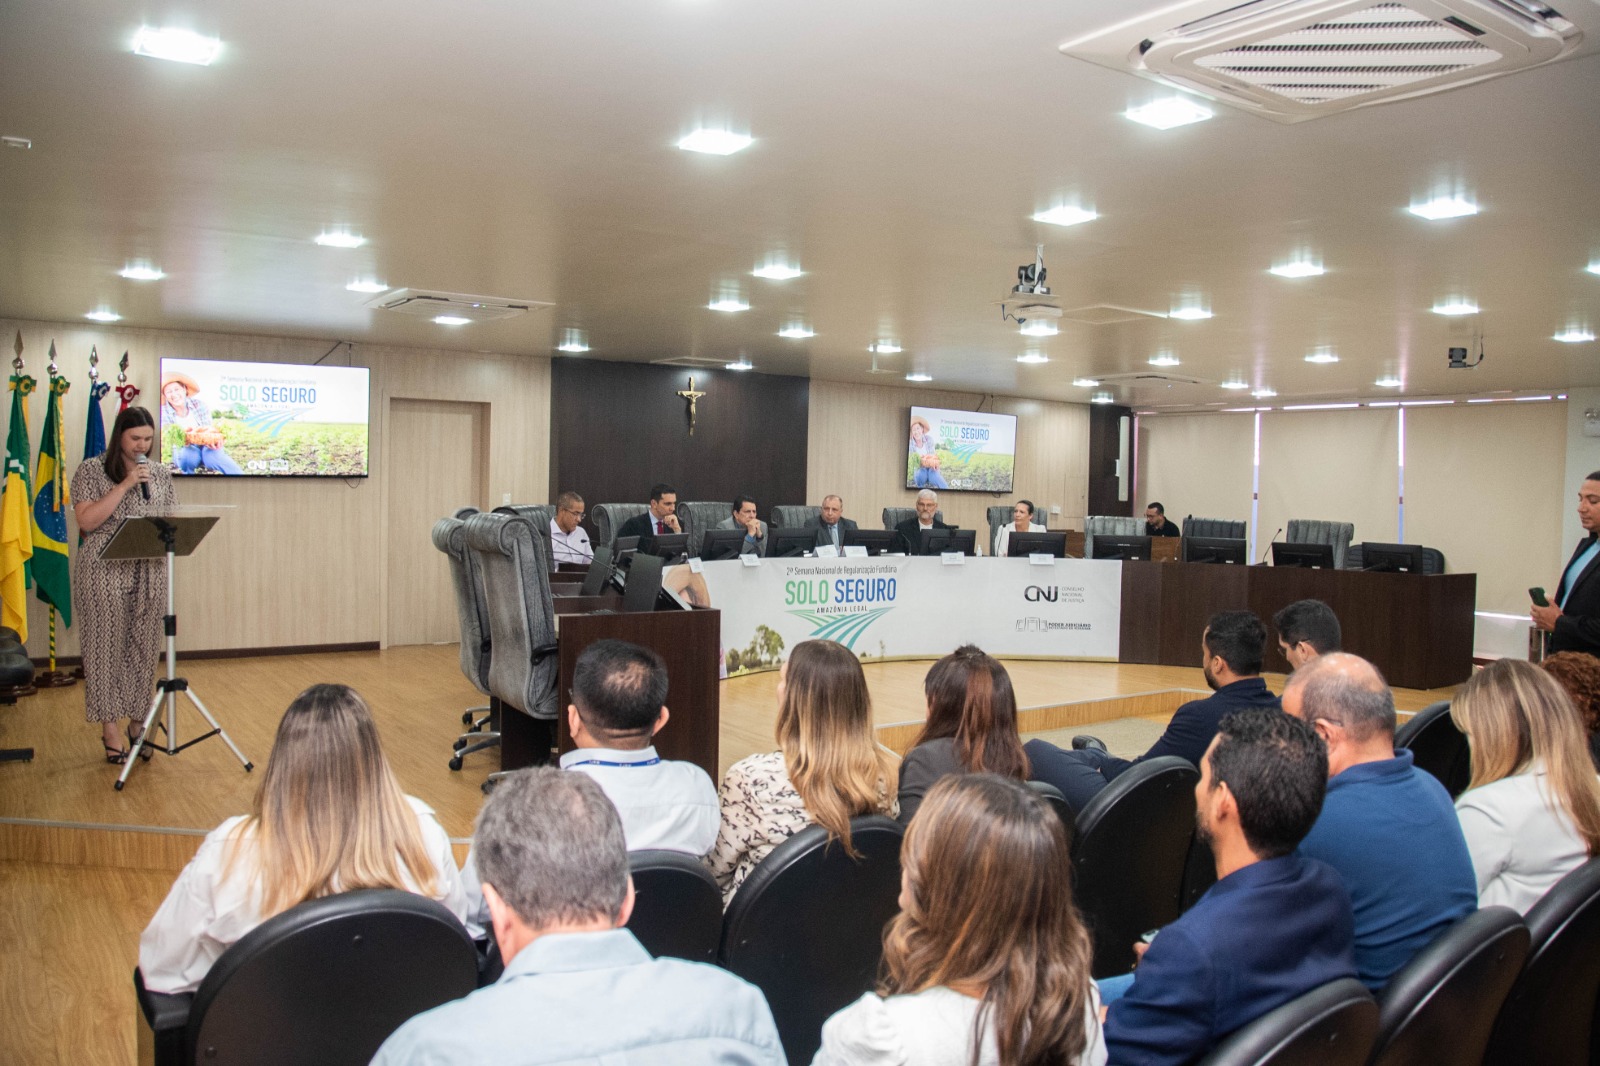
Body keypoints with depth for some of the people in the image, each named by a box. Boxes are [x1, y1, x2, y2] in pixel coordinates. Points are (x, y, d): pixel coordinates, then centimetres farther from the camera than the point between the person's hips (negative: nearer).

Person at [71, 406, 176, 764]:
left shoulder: (161, 474, 12)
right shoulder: (91, 470, 0)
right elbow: (87, 521, -11)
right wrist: (125, 485, -15)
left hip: (150, 574, 3)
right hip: (104, 573, -3)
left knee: (143, 649, 7)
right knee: (106, 649, 1)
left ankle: (137, 722, 19)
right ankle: (111, 730, 9)